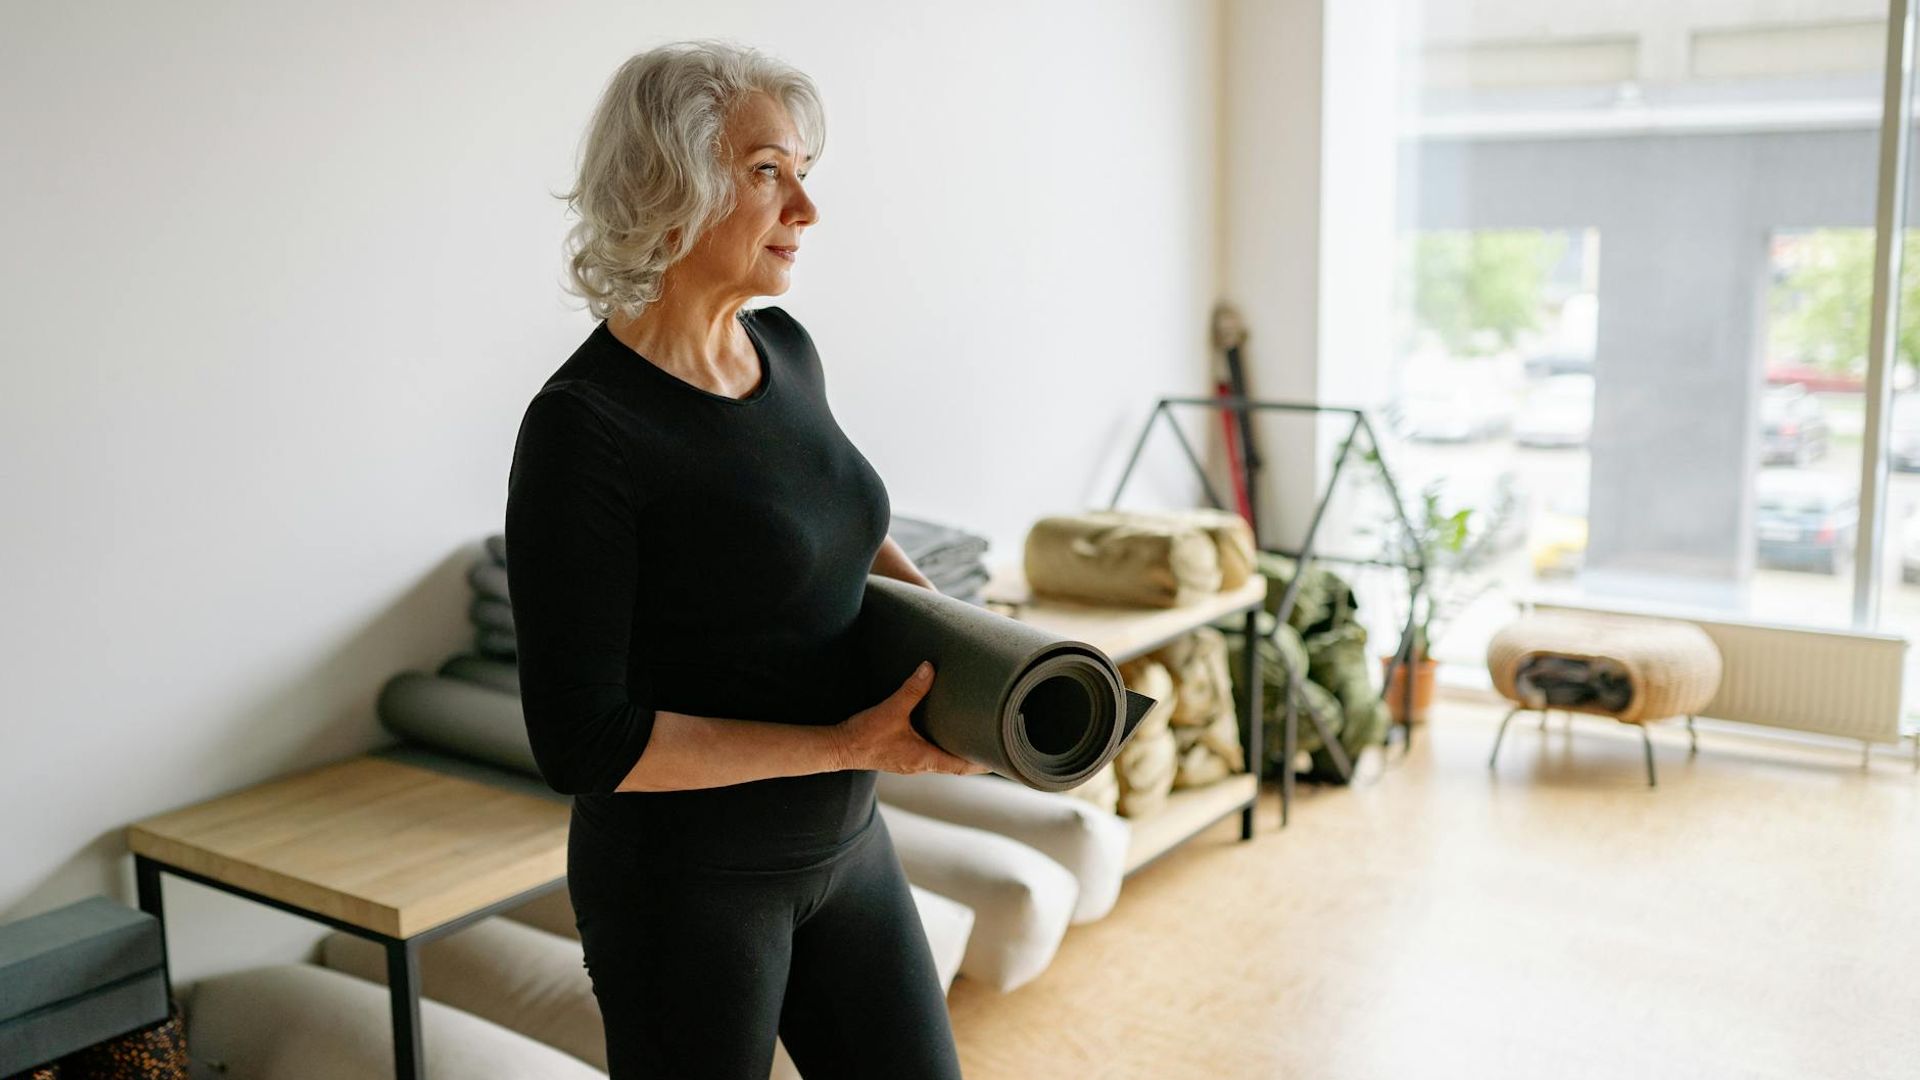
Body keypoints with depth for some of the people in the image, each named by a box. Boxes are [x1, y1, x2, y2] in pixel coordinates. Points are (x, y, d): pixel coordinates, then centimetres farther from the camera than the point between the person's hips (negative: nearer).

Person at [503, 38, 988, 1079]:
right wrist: (850, 744, -22)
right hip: (685, 881, -6)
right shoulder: (582, 431, -22)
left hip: (843, 842, 7)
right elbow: (583, 743, -22)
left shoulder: (784, 349, -1)